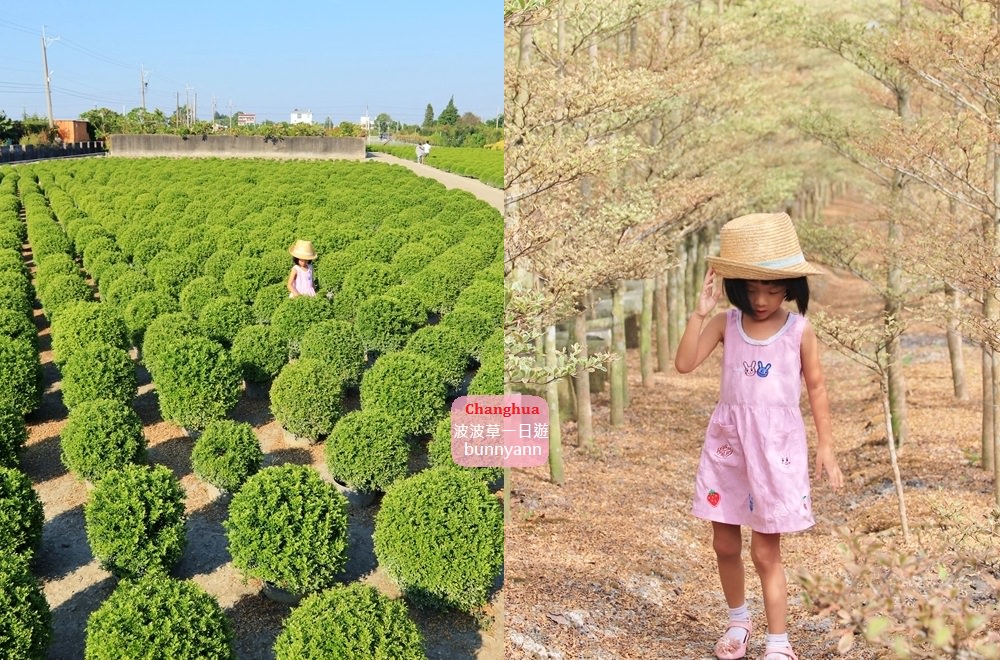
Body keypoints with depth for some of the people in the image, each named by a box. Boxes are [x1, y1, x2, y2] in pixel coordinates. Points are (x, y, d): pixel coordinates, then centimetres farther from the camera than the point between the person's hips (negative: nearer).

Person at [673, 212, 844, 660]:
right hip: (727, 444, 3)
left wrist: (826, 446, 2)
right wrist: (700, 311, -19)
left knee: (766, 552, 1)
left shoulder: (800, 331, -6)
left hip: (776, 445, -3)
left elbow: (816, 388, 2)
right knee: (725, 545, 13)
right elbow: (684, 364, -13)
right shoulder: (726, 323, -3)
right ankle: (738, 620, 36)